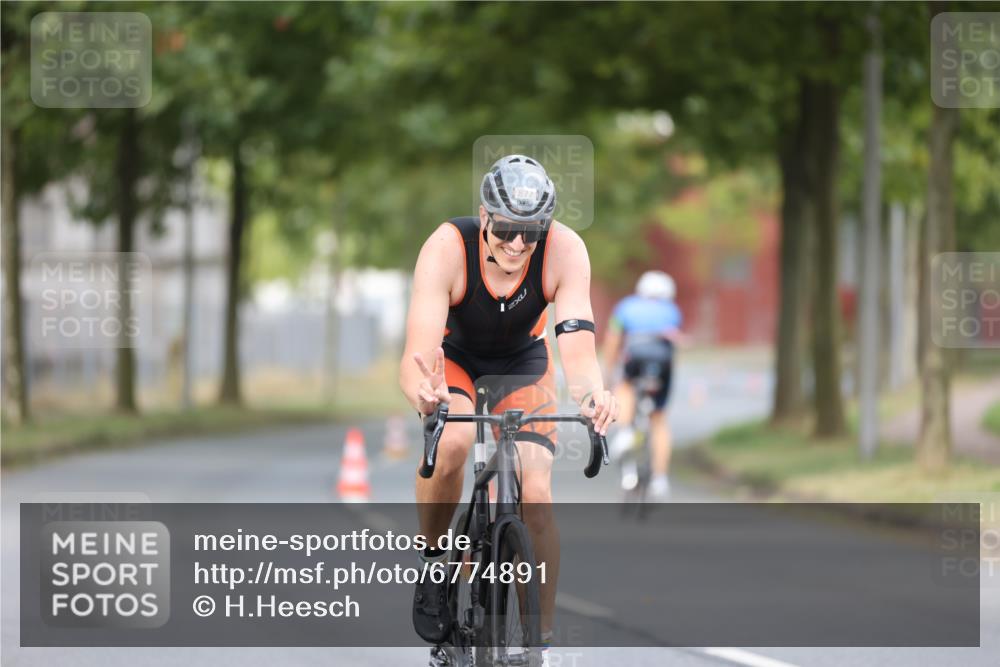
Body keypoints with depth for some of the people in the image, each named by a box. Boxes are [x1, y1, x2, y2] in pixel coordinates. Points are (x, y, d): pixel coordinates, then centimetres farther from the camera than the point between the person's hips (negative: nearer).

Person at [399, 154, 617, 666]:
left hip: (522, 364, 1)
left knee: (536, 496, -17)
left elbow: (577, 341, -41)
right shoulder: (447, 248, -35)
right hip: (453, 358, -1)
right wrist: (423, 391, -66)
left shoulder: (564, 250, -31)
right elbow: (417, 355, -43)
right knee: (452, 440, -34)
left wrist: (591, 394, -63)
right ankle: (433, 563, -10)